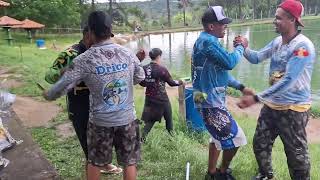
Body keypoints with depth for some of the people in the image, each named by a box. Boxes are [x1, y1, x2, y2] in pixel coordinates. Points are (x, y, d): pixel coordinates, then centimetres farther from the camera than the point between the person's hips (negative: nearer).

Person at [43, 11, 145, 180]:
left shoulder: (84, 60, -14)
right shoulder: (127, 54, -5)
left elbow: (63, 85, -9)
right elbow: (140, 77, 10)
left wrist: (48, 95, 12)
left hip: (100, 121, -1)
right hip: (127, 119, 2)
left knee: (94, 162, 21)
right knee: (129, 162, 15)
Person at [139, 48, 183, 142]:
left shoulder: (144, 68, -2)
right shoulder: (162, 69, -17)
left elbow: (142, 83, 7)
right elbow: (171, 82, -7)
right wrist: (180, 82, 10)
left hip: (149, 98, 5)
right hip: (161, 99, -5)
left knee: (150, 119, 17)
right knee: (168, 117, 18)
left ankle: (143, 137, 7)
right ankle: (171, 134, 35)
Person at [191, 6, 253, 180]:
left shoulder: (206, 41, 15)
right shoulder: (208, 41, -19)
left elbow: (221, 71, 18)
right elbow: (229, 62, -22)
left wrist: (241, 87, 14)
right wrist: (240, 47, -3)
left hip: (210, 100, 11)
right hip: (211, 101, -11)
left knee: (219, 137, 22)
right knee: (235, 137, 1)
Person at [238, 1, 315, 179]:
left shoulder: (303, 46, -23)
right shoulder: (277, 42, 3)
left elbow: (287, 81, -29)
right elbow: (257, 58, 9)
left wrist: (256, 98, -32)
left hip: (293, 109, -8)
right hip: (271, 105, 8)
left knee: (296, 154, 8)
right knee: (260, 144, 20)